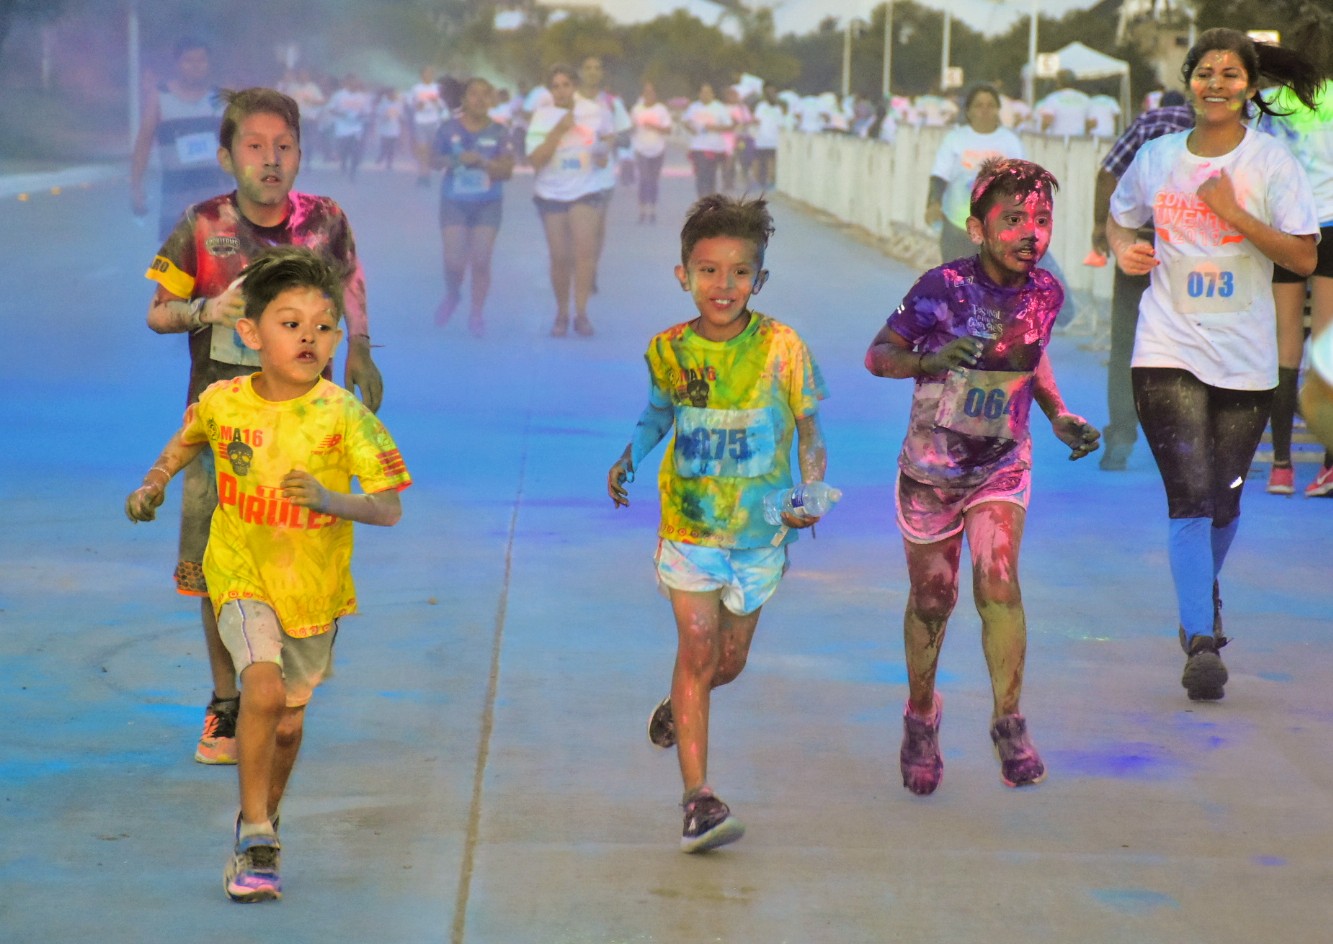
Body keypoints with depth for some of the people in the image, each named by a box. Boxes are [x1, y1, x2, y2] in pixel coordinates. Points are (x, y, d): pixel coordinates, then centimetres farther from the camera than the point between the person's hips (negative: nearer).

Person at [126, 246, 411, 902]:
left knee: (289, 721, 15)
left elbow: (390, 508, -19)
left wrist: (332, 500, -35)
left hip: (315, 584, 1)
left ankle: (264, 818, 43)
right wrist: (155, 484, 0)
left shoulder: (344, 416, -18)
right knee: (263, 688, -24)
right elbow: (188, 439, 14)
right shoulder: (222, 403, -11)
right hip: (242, 576, -1)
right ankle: (256, 836, -11)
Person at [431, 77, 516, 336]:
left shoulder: (498, 133, -1)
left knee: (481, 261, -3)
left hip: (487, 204, 0)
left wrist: (482, 161, -19)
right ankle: (451, 297, 26)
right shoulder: (449, 129, 0)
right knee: (454, 261, -5)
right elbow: (434, 160, 6)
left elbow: (507, 170, -3)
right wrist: (454, 160, -13)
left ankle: (476, 314, 9)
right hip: (454, 202, 0)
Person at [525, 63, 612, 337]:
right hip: (551, 193, 0)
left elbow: (605, 136, 22)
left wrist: (604, 154, 4)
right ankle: (562, 314, 20)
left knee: (585, 249, -17)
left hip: (586, 191, 0)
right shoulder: (541, 117, -7)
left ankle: (581, 314, -12)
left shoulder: (594, 111, -2)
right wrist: (559, 130, -24)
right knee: (560, 257, 3)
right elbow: (535, 160, -18)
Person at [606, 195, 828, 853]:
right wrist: (627, 459, 6)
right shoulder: (669, 350, -6)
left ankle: (679, 705, 49)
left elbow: (809, 432, -3)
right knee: (697, 648, -11)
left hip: (759, 530, 1)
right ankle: (698, 798, -10)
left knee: (730, 660, 14)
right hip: (688, 525, 0)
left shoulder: (783, 349, -12)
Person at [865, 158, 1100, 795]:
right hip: (930, 466, -2)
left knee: (998, 583, -15)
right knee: (932, 598, 9)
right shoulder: (942, 287, -21)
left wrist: (1059, 416, 0)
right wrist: (931, 357, -34)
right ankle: (921, 718, 32)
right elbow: (878, 355, -14)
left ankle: (1009, 722, -2)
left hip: (1003, 465, 2)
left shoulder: (1044, 292, -8)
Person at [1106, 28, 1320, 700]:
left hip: (1244, 357, 0)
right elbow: (1119, 219, 22)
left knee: (1222, 499, 11)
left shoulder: (1271, 160, -2)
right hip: (1167, 350, 0)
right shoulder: (1156, 157, 4)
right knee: (1189, 494, -14)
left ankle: (1205, 589, 42)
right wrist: (1124, 249, -1)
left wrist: (1235, 214, -18)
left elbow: (1304, 258, -7)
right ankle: (1201, 641, -16)